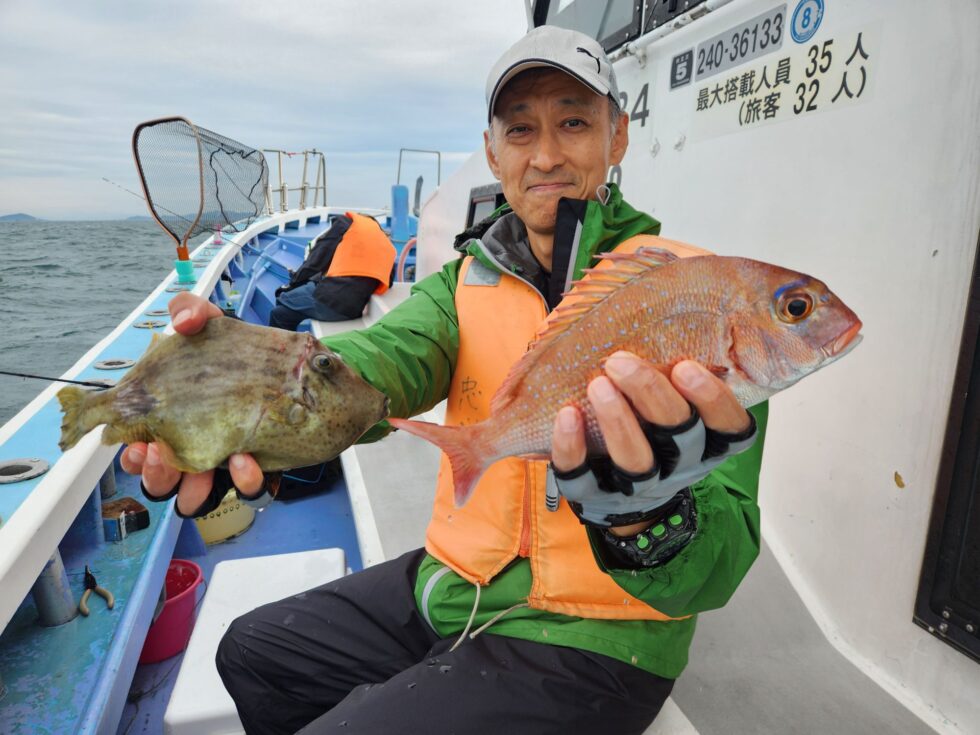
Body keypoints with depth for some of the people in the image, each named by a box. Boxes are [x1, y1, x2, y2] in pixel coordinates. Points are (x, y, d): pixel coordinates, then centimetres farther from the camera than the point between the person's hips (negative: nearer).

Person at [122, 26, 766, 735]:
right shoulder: (466, 282, 1)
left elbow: (722, 560, -22)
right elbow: (389, 354, -21)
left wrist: (647, 522, -45)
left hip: (587, 647, -5)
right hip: (456, 587, 6)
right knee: (253, 652, 17)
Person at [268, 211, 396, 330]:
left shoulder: (348, 222, 10)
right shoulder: (389, 247, 24)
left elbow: (316, 261, 6)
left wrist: (292, 285, 18)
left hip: (330, 296, -6)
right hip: (355, 309, 6)